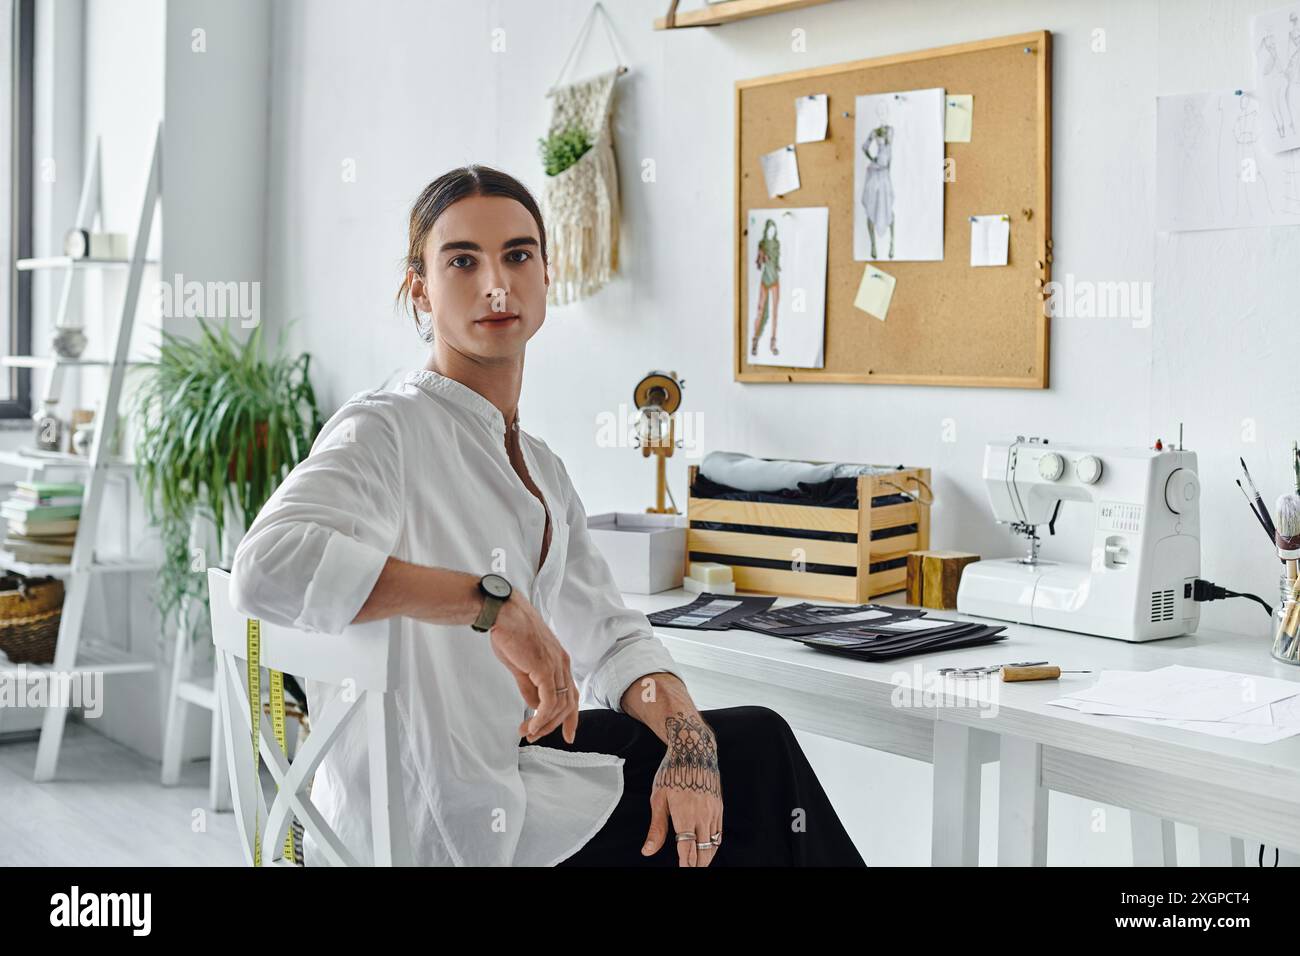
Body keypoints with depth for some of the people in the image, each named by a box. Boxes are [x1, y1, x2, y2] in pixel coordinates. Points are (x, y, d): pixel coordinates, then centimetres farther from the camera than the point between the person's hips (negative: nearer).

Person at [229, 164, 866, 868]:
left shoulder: (541, 469, 10)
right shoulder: (385, 431, -17)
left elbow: (609, 638, 12)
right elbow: (267, 568, -35)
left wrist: (689, 740, -7)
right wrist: (495, 602, -34)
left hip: (512, 753, 8)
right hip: (435, 834, -8)